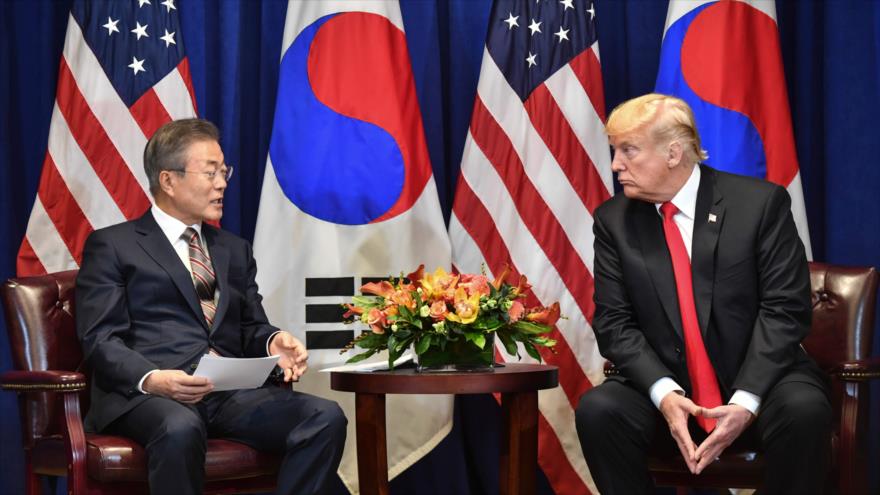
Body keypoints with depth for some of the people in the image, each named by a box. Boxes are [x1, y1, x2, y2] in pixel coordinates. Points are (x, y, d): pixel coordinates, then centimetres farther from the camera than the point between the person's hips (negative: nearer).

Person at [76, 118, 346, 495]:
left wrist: (272, 341, -2)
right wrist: (151, 379, -22)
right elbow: (101, 339, -1)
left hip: (234, 394, 5)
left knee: (326, 417, -22)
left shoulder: (235, 250, 28)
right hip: (147, 394, -5)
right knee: (181, 428, -40)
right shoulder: (112, 246, 9)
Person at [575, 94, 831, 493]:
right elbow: (614, 323, -2)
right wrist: (663, 393, -20)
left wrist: (746, 400, -21)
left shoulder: (760, 202, -4)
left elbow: (784, 309, -9)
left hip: (758, 386, -1)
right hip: (665, 390, 2)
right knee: (597, 410, -27)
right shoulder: (614, 220, 3)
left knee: (803, 408, -33)